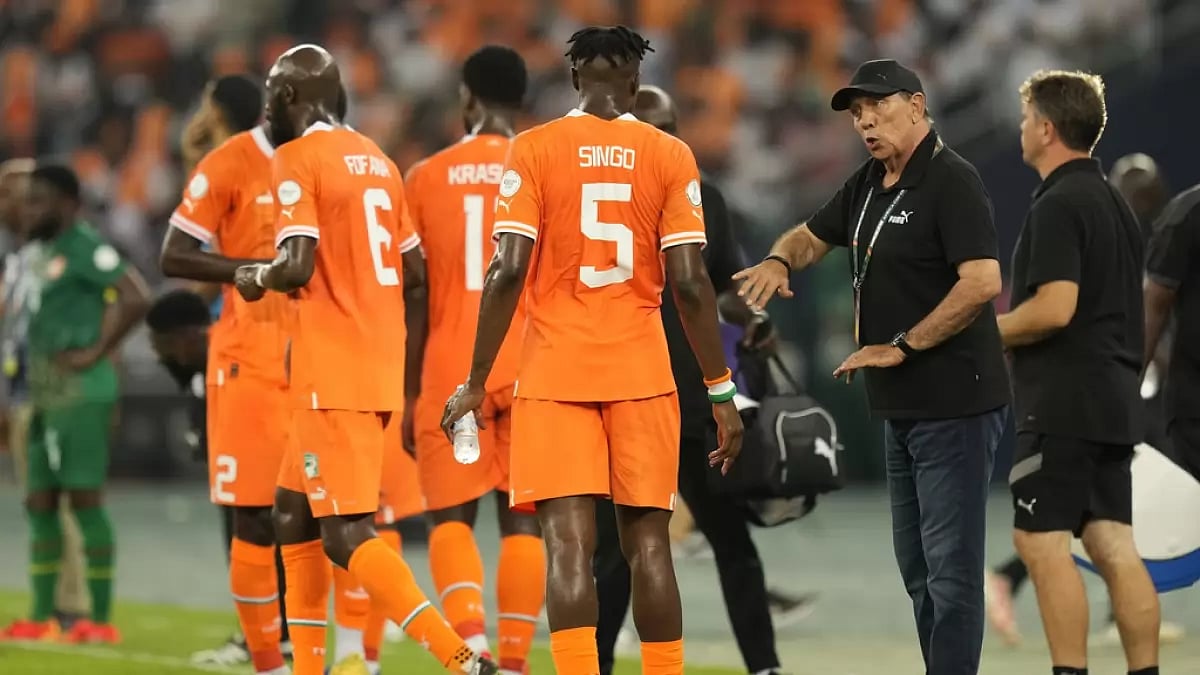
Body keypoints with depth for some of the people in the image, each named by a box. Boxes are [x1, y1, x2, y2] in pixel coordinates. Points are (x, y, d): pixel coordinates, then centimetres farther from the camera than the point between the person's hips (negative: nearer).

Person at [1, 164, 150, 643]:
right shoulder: (45, 253, 18)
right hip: (45, 396, 10)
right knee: (39, 502, 10)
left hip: (82, 394, -10)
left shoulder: (86, 248, -11)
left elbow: (135, 299, -22)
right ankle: (41, 616, 16)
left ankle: (101, 619, -6)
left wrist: (96, 352, -17)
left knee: (84, 497, -8)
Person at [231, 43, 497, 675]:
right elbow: (416, 276, 16)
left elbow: (298, 266, -20)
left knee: (346, 533, -9)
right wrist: (407, 373, 23)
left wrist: (256, 279, 2)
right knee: (293, 511, 19)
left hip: (331, 375, -8)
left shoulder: (295, 161, -8)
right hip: (380, 367, 8)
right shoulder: (376, 161, 16)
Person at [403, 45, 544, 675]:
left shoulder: (426, 177, 3)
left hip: (450, 374, 0)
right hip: (530, 373, 0)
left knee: (450, 517, 5)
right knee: (523, 520, 5)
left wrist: (409, 392, 14)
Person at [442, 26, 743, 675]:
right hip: (642, 374, 1)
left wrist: (475, 383, -3)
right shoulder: (670, 156, 1)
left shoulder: (532, 151, -1)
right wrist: (721, 392, 3)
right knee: (647, 541, 9)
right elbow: (689, 283, -4)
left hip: (554, 374, -1)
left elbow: (508, 271, -8)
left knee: (568, 540, -6)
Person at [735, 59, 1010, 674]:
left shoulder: (951, 181, -14)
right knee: (916, 564, 14)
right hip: (902, 408, 10)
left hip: (955, 406, -10)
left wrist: (901, 346, -20)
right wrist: (779, 260, 2)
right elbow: (812, 236, 26)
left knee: (949, 565, -10)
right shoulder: (869, 185, 13)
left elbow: (983, 282, -25)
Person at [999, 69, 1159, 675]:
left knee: (1042, 542, -7)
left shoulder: (1059, 206, -13)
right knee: (1114, 547, 7)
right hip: (1114, 402, 9)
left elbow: (1054, 308, -22)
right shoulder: (1115, 204, 17)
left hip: (1064, 406, -9)